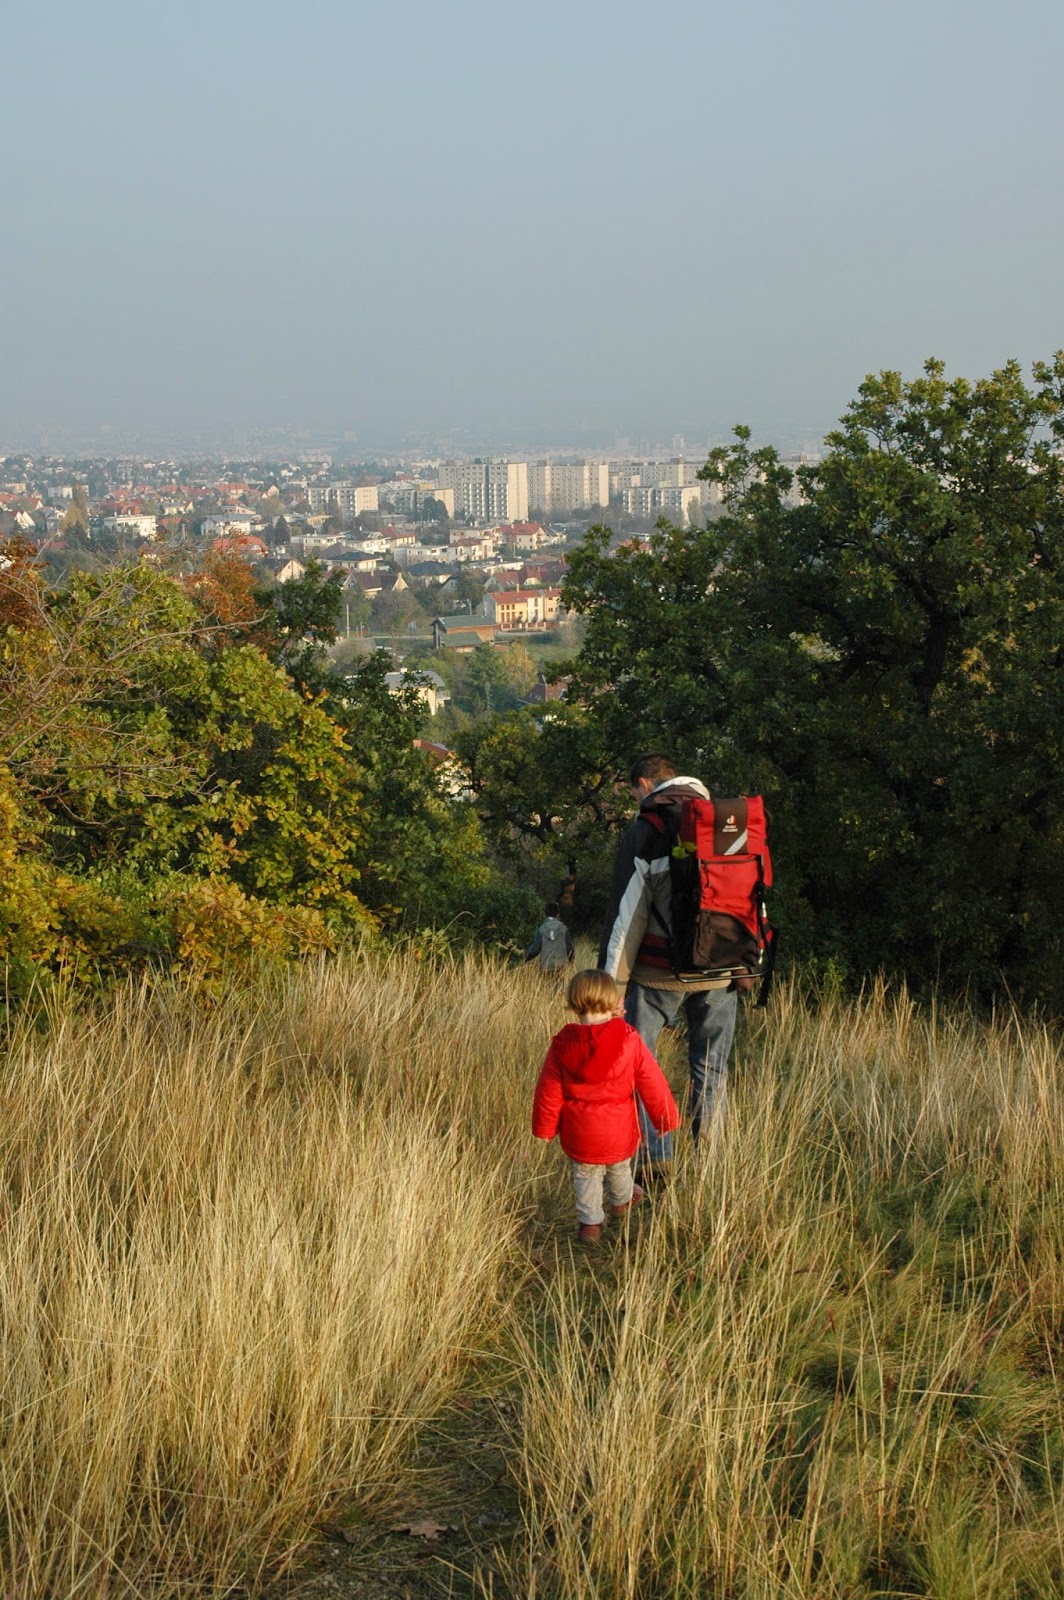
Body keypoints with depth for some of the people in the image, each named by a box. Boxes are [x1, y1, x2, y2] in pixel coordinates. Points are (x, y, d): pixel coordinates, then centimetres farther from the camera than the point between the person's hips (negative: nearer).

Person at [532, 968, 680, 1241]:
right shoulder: (628, 1041, -18)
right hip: (619, 1131, 1)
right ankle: (621, 1201, 52)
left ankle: (590, 1222, 24)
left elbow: (548, 1092, -4)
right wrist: (666, 1119, 4)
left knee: (586, 1175, 21)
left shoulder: (562, 1045, -13)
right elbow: (652, 1085, -10)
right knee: (619, 1167, 28)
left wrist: (545, 1128, 9)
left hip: (579, 1135, -1)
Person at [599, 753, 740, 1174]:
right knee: (711, 1068, 13)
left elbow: (627, 915, -9)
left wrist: (611, 981, -5)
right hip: (719, 973, 5)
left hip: (660, 973, -5)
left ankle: (654, 1162, -1)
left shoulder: (646, 831, -6)